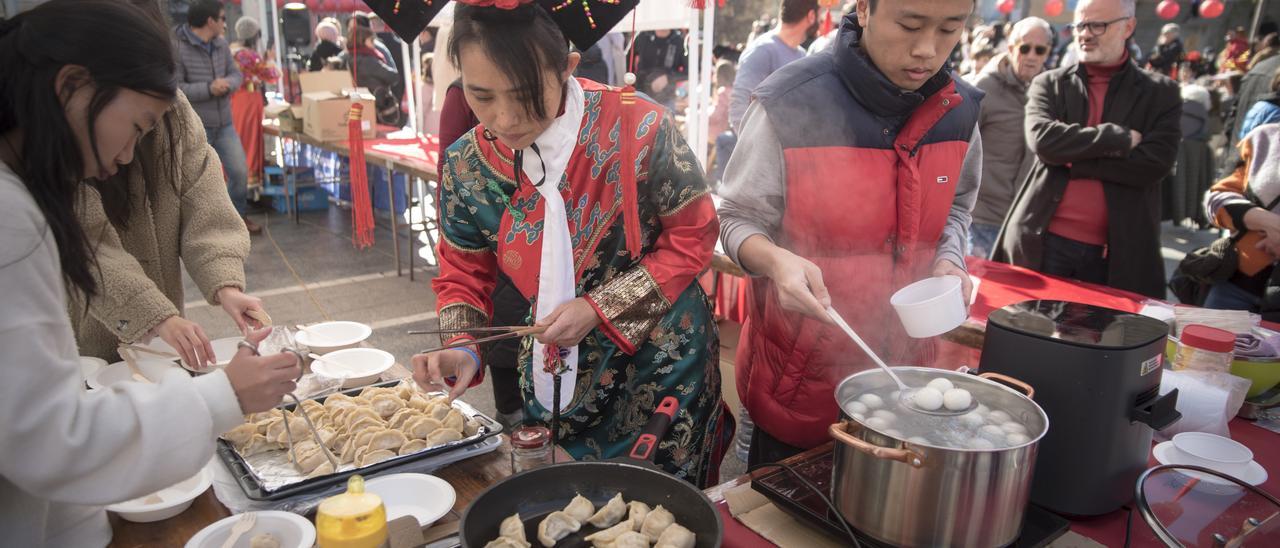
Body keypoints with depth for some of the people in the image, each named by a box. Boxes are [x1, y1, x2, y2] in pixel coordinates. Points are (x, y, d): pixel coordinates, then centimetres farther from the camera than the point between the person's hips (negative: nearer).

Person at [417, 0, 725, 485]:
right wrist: (463, 351, -18)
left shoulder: (639, 131, -23)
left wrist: (599, 308, -19)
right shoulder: (467, 166, -11)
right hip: (555, 377, 3)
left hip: (660, 367, -3)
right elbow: (463, 277, 2)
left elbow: (692, 240, -12)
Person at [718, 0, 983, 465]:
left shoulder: (960, 111, -4)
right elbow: (738, 219, -11)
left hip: (900, 364, 5)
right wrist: (776, 260, -32)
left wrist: (949, 261, -6)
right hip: (797, 371, -4)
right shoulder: (789, 104, -20)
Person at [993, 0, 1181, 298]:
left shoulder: (1161, 93, 6)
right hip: (1044, 242, 0)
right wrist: (1119, 138, -12)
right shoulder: (1049, 84, 6)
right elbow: (1042, 140, -12)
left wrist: (1070, 158, -10)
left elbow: (1155, 164, -8)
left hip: (1117, 251, 0)